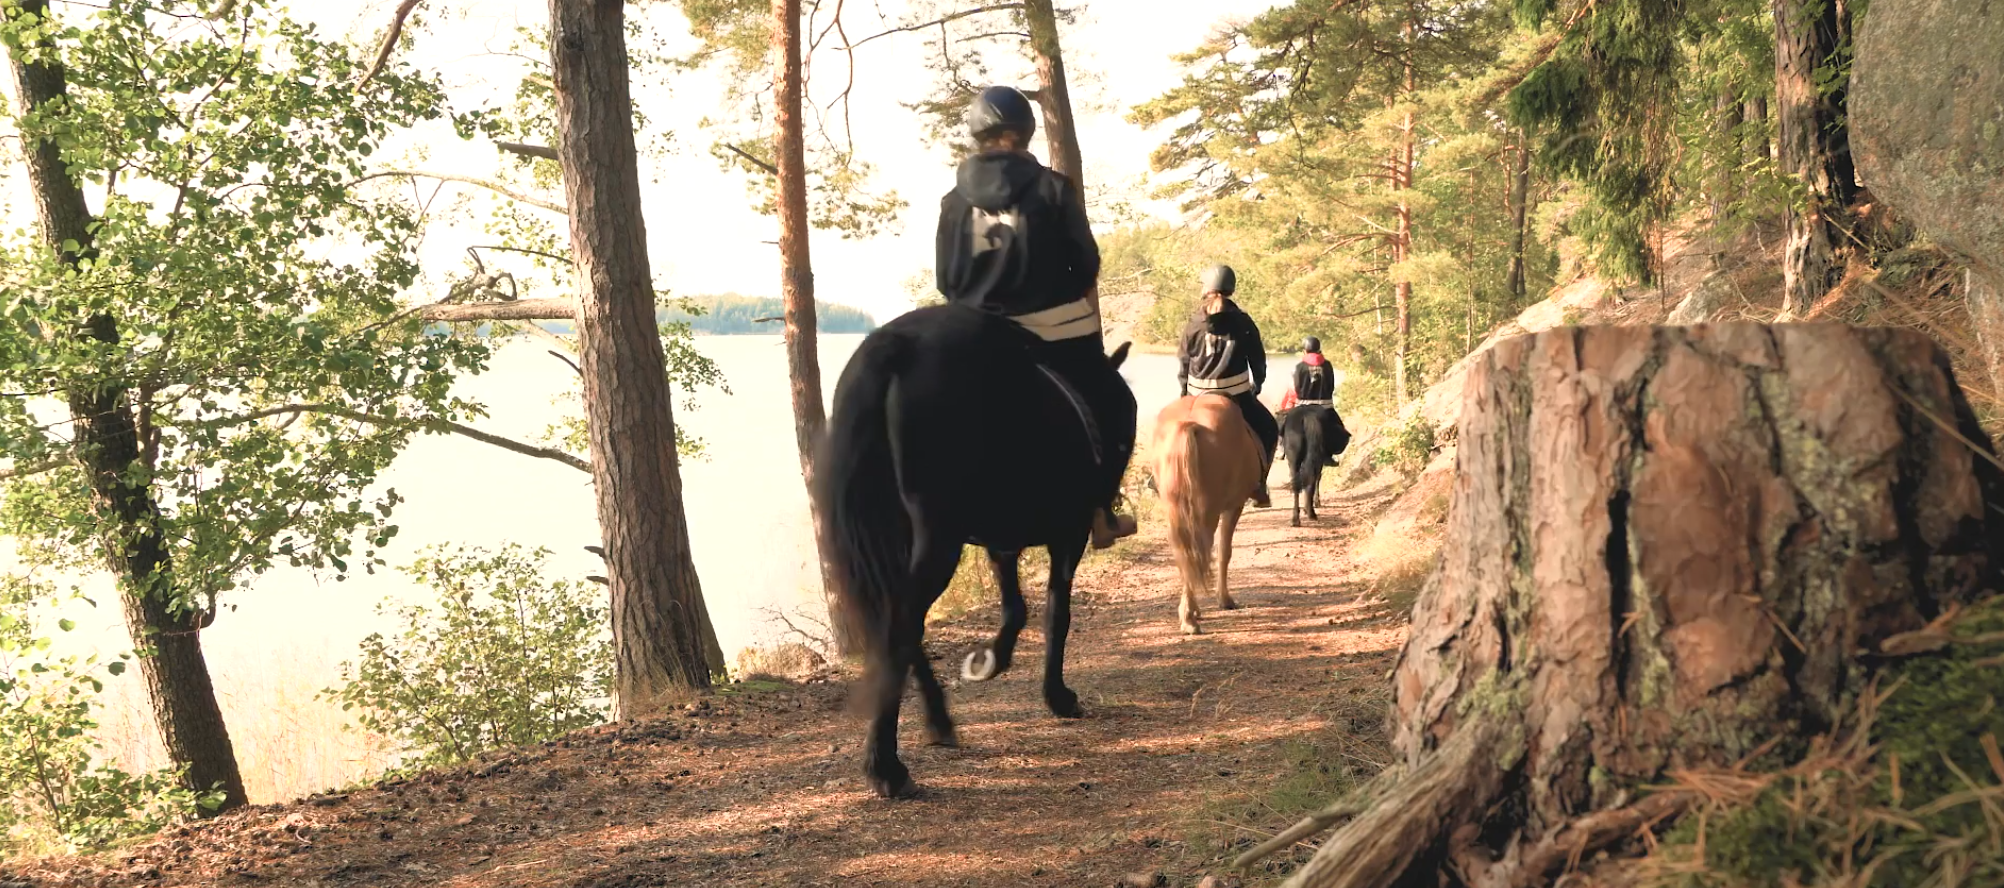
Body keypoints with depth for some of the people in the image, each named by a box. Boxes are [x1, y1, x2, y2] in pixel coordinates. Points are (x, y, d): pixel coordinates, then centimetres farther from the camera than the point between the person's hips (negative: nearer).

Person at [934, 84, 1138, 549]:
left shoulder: (955, 200, 2)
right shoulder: (1052, 187, -6)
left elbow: (947, 282, 3)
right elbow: (1086, 266, -3)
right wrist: (1094, 327, 10)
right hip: (1059, 332, -3)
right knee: (1115, 408, 16)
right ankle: (1099, 511, 13)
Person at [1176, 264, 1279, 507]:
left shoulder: (1193, 325, 1)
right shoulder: (1243, 322, -3)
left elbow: (1183, 360, 8)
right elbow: (1258, 358, 4)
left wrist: (1185, 389, 23)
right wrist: (1257, 384, 21)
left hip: (1198, 394, 2)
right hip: (1237, 393, -2)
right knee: (1268, 430, 18)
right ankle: (1257, 484, 8)